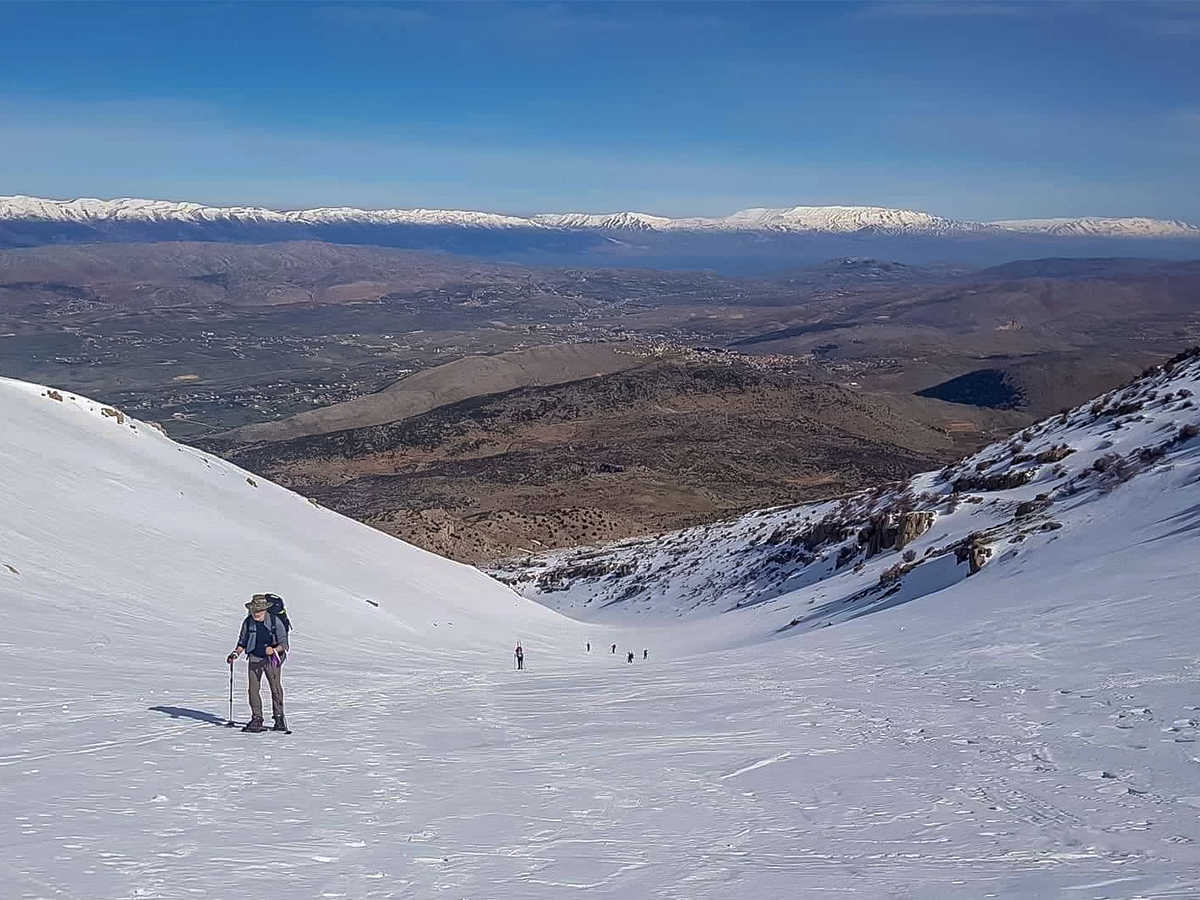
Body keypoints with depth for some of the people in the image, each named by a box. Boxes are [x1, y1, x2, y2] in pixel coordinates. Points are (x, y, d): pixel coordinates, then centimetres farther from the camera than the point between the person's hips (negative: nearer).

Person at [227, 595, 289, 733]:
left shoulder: (275, 621, -11)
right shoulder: (248, 622, -2)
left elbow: (283, 643, -9)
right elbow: (242, 641, 11)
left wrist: (274, 650, -26)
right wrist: (236, 653, -4)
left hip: (272, 659, -3)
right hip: (254, 659, 3)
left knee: (276, 688, 0)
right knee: (254, 689, -1)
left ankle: (279, 718, 12)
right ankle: (256, 719, 8)